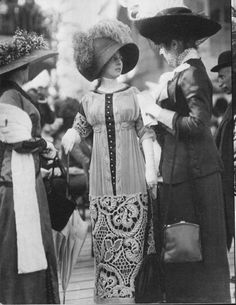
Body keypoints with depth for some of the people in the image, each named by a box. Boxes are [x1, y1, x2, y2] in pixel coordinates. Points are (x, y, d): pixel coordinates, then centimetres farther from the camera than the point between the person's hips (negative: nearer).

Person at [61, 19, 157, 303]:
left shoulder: (134, 95, 7)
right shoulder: (88, 100, 10)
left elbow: (146, 133, 6)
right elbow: (78, 130, 12)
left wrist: (150, 167, -2)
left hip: (131, 177, -1)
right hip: (101, 179, 1)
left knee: (130, 237, -3)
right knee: (104, 239, 1)